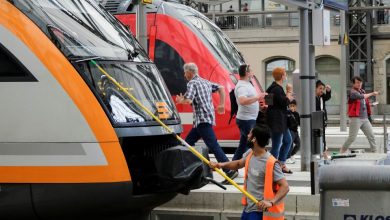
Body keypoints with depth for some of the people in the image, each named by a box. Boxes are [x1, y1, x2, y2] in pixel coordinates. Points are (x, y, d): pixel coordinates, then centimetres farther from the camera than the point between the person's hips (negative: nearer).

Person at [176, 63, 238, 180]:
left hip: (202, 119, -10)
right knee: (188, 142, 17)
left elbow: (188, 101, -19)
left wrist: (180, 101, 2)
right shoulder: (205, 82, 18)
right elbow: (221, 88, 21)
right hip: (208, 117, 10)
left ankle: (230, 170, -20)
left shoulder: (192, 83, -8)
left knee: (213, 145, -14)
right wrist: (222, 105, 20)